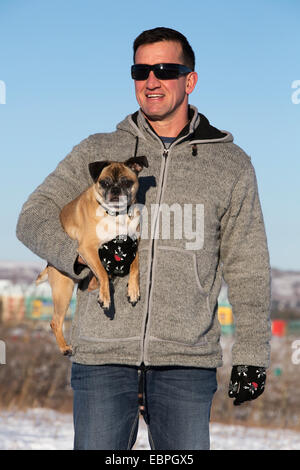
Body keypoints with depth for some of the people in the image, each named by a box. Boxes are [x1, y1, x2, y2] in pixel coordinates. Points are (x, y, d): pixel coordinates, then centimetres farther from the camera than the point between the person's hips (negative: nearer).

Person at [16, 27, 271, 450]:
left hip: (187, 361, 0)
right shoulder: (97, 153, 10)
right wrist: (80, 254, -13)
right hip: (103, 355, 0)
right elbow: (34, 217, 8)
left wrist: (251, 355, 4)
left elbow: (248, 268, 11)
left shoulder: (231, 166, 9)